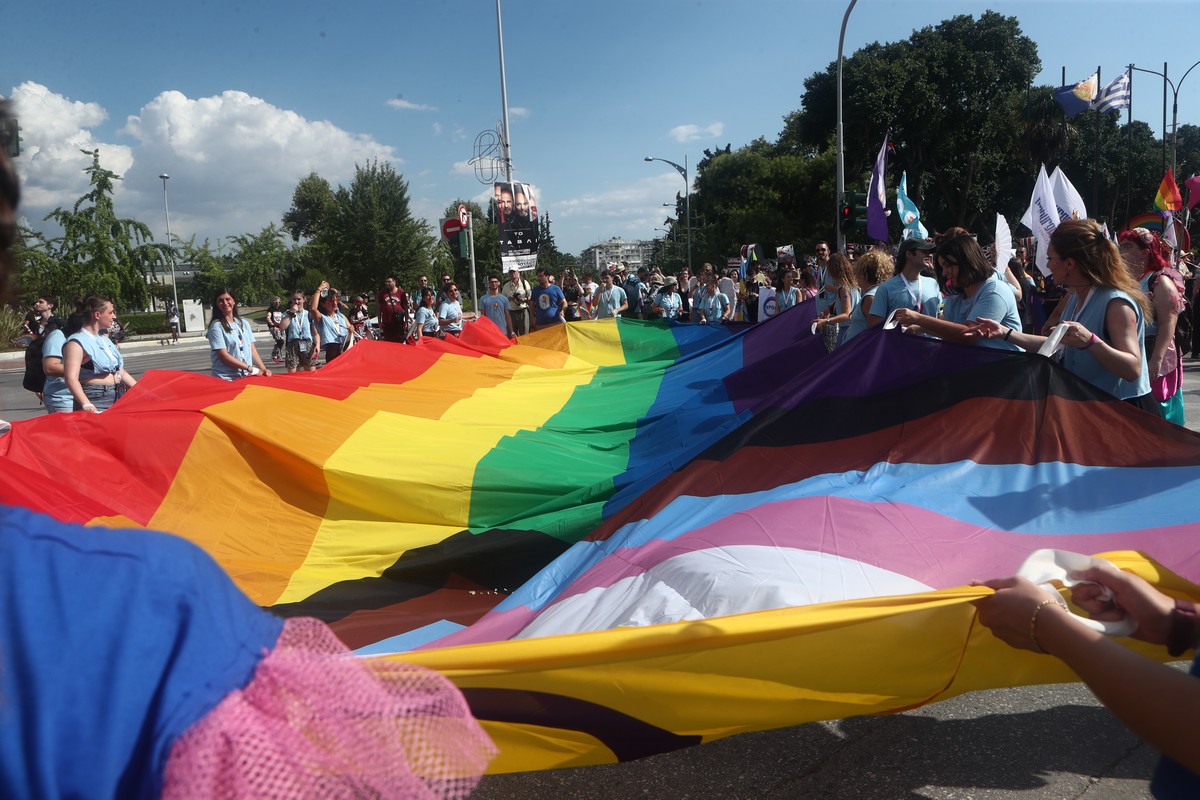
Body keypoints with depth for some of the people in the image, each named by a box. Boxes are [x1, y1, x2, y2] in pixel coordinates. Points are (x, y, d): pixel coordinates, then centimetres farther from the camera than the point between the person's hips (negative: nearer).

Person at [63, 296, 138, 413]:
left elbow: (122, 373, 24)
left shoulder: (104, 340, 20)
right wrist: (87, 405, -33)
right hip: (95, 404, -8)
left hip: (117, 399, 8)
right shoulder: (77, 343, -7)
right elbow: (71, 378, -20)